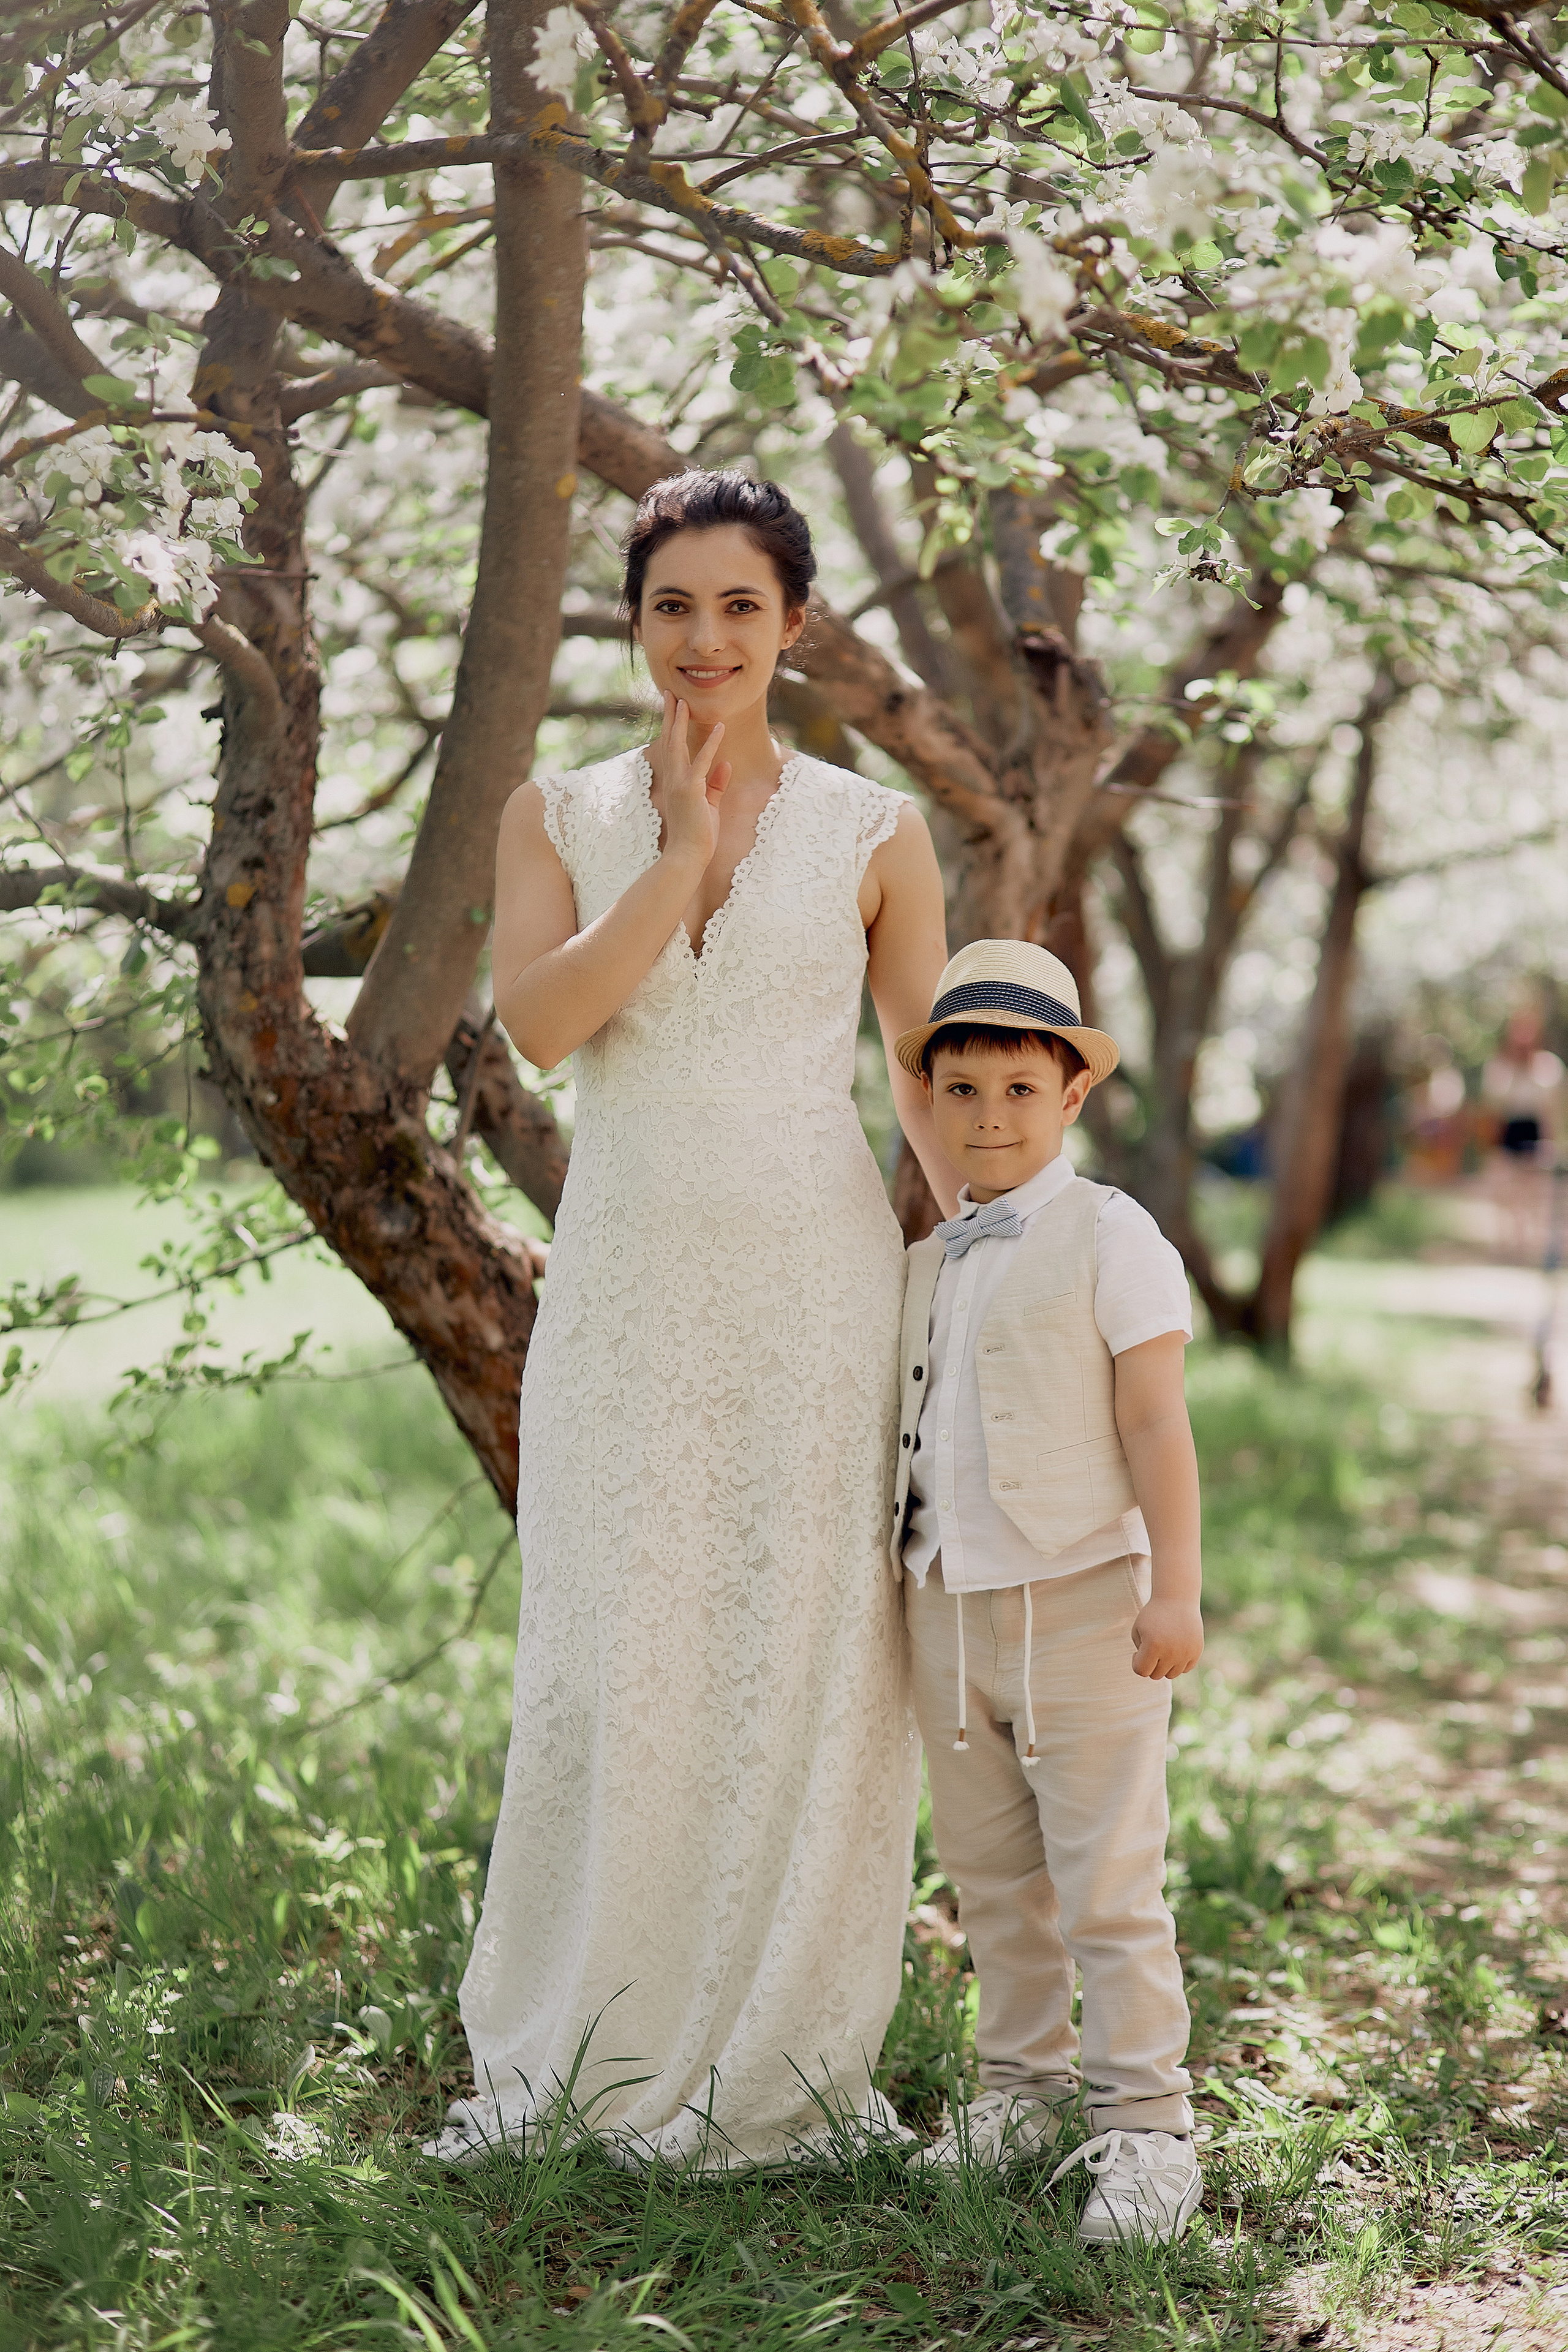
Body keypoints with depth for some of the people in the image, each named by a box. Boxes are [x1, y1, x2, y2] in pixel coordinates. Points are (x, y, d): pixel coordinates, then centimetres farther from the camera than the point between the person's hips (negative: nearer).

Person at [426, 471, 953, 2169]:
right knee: (610, 1668, 5)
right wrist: (685, 850, -11)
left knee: (808, 1667, 2)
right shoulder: (559, 817, 7)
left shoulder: (872, 835, 3)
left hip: (816, 1284, -1)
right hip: (628, 1284, 1)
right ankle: (571, 2057, 20)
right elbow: (537, 1018, -10)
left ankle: (781, 2063, 17)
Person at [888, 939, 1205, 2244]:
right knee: (989, 1874, 13)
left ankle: (1146, 2124, 6)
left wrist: (1174, 1591, -16)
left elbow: (1157, 1424, -12)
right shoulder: (931, 1262, 11)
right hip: (950, 1609, 6)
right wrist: (906, 1582, 20)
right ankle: (1025, 2079, 27)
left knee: (1107, 1880, -3)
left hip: (1079, 1604, -6)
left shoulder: (1111, 1237, -9)